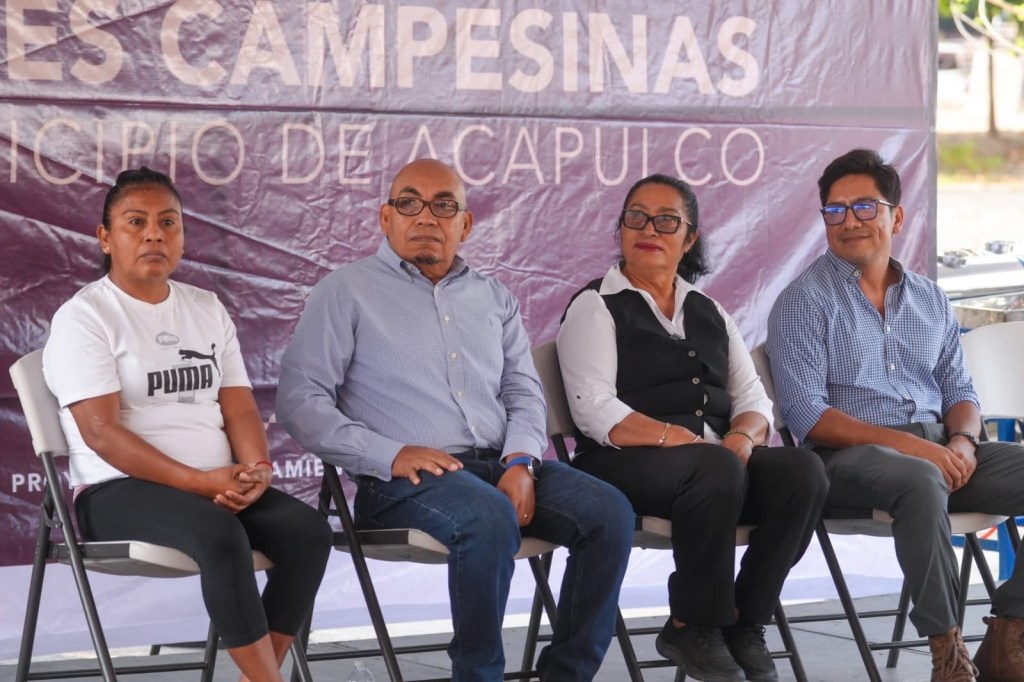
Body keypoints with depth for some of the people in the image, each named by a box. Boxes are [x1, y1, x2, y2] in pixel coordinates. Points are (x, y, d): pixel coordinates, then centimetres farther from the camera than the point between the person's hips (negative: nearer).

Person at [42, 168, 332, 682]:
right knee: (219, 533, -36)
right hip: (120, 491, -6)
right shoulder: (83, 318, -3)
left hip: (219, 485, 6)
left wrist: (256, 470, -12)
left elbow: (239, 407, 11)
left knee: (308, 529, -22)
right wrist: (200, 481, -21)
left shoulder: (207, 310, 16)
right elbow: (102, 432, -13)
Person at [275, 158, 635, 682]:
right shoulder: (346, 291, 6)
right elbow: (300, 400, -3)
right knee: (490, 518, -36)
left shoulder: (493, 298, 22)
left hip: (500, 464, 5)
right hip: (405, 479, -5)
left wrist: (521, 462, -6)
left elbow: (524, 392, 17)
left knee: (609, 512, -19)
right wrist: (391, 454, -15)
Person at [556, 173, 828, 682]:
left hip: (719, 460, 5)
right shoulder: (595, 307, 4)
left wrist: (742, 438, -10)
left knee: (803, 470, -24)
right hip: (624, 465, -5)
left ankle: (744, 619, -12)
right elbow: (596, 411, -9)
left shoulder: (709, 312, 22)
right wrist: (682, 439, -21)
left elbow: (753, 399, 15)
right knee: (716, 469, -36)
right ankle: (693, 626, -17)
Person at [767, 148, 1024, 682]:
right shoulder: (804, 302, 1)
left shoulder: (929, 299, 18)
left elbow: (959, 391, 18)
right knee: (921, 481, -38)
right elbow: (806, 414, -9)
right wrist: (906, 444, -19)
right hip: (849, 457, -6)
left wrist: (962, 441, -6)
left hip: (938, 451, 6)